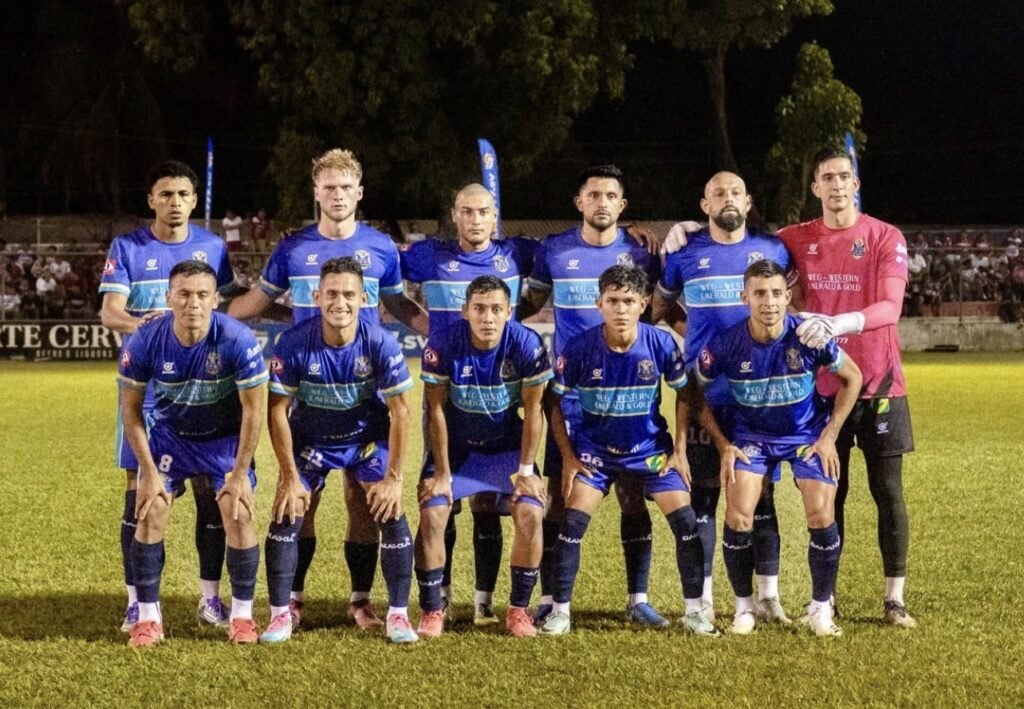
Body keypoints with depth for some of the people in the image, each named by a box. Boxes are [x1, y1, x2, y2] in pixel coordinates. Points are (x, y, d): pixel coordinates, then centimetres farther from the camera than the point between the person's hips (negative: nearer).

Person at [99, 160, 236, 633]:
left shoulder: (212, 247, 7)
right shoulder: (127, 249, 1)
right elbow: (109, 311, -10)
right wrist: (142, 323, -30)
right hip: (144, 387, -1)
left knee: (210, 490, 0)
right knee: (140, 491, 0)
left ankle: (210, 598, 10)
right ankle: (136, 601, 7)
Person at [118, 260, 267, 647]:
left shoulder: (238, 340, -29)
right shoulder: (145, 342, -24)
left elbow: (253, 409, -18)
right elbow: (130, 409, -11)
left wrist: (240, 472, -16)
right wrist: (150, 472, -13)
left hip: (226, 439, -1)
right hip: (168, 436, 1)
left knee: (239, 515, -12)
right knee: (149, 514, -9)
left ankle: (242, 616, 4)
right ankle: (147, 619, 2)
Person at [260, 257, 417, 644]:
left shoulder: (380, 343, -23)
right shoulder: (294, 343, -24)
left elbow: (400, 411, -15)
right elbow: (278, 411, -15)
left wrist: (393, 478, -16)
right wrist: (290, 477, -16)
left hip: (367, 436, 0)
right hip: (310, 437, 0)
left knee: (391, 512, -11)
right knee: (287, 512, -11)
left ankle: (398, 615, 2)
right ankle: (280, 615, 1)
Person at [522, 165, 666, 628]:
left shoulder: (640, 252, 4)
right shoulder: (554, 251, 3)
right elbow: (530, 304, 17)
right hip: (570, 393, 0)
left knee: (633, 494, 0)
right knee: (559, 495, 0)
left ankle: (638, 599, 9)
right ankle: (549, 599, 8)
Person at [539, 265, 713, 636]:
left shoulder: (661, 344, -15)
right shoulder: (580, 347, -17)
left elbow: (683, 395, 1)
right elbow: (554, 402, -5)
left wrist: (680, 451, -3)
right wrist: (568, 457, -8)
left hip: (651, 448, 1)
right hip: (594, 449, -1)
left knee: (685, 520, -8)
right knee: (572, 521, -13)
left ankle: (694, 611, 6)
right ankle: (559, 611, -1)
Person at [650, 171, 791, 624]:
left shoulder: (773, 250, 6)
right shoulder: (685, 252, 4)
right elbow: (659, 306, 19)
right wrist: (690, 335, 7)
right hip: (705, 395, -1)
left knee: (761, 492, 4)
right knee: (704, 492, 1)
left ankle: (768, 595, 10)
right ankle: (702, 598, 7)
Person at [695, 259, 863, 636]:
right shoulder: (726, 343, -22)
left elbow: (852, 377, -7)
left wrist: (829, 436, -8)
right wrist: (724, 446, -8)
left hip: (807, 433, 0)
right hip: (752, 436, 0)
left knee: (822, 516, -14)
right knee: (738, 516, -15)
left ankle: (821, 607, 7)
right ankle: (744, 606, 6)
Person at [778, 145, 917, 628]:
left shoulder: (886, 238, -4)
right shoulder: (794, 240, 4)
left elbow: (890, 307, -17)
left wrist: (840, 323, -34)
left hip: (878, 384, -2)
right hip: (821, 386, 2)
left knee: (887, 490, 0)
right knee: (827, 493, 5)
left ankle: (894, 598, 4)